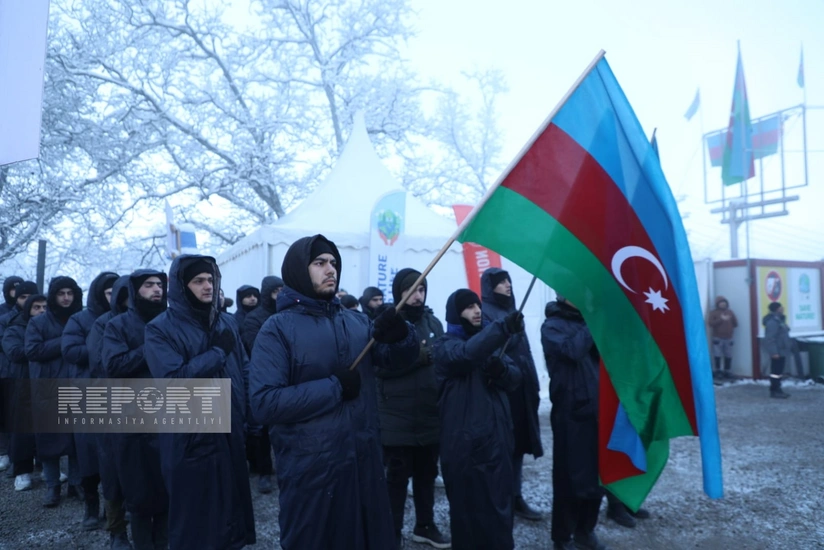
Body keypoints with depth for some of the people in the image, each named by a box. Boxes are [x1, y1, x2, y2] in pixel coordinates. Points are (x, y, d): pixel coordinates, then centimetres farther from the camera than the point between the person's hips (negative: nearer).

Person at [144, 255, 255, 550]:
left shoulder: (226, 323, 8)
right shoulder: (160, 329, -8)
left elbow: (244, 371, 11)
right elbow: (172, 380, -22)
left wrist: (249, 416, 3)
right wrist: (218, 351, -16)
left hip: (230, 434, 5)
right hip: (190, 439, -5)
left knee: (230, 507, 17)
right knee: (193, 520, 8)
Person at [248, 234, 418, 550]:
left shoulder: (356, 322, 7)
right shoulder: (278, 329, -9)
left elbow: (400, 359, 5)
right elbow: (264, 403, -19)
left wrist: (400, 334, -17)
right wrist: (334, 387, -20)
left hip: (366, 462, 5)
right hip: (311, 470, -5)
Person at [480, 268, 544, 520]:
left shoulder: (511, 311, 17)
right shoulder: (485, 313, -7)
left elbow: (524, 349, 17)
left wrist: (534, 384, 14)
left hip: (520, 388, 8)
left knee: (518, 443, 11)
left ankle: (515, 497, 21)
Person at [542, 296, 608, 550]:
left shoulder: (587, 321, 12)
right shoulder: (553, 325, -4)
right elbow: (573, 350, -22)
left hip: (596, 409, 6)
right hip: (571, 412, -5)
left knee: (597, 474, 13)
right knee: (570, 476, 3)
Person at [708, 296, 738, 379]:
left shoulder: (730, 312, 12)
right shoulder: (713, 312, 2)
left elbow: (736, 323, 13)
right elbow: (711, 323, -11)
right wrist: (721, 319, -16)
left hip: (728, 338, 3)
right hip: (718, 338, -3)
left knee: (728, 356, 5)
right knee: (718, 355, -5)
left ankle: (727, 371, 15)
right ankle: (718, 371, 4)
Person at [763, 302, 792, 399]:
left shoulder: (779, 319, 13)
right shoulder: (772, 322, -21)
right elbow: (770, 338, -25)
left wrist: (788, 347, 22)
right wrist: (774, 352, -26)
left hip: (781, 350, 11)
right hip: (777, 351, -11)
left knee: (779, 371, 14)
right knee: (776, 371, -5)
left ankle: (777, 389, 21)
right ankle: (774, 391, 0)